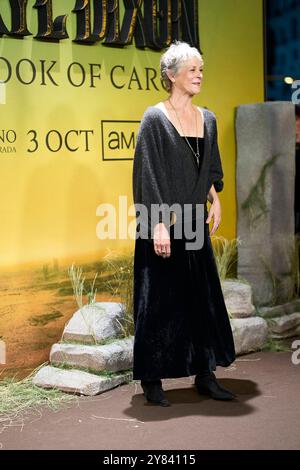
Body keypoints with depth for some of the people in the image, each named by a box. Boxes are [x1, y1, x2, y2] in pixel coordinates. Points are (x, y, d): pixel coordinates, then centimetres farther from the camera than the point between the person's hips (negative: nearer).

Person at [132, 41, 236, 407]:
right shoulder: (155, 119, -8)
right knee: (159, 300, 0)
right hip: (163, 224, -6)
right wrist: (159, 224, -20)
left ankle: (205, 375, 19)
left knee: (203, 297, 9)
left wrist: (214, 200, 6)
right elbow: (148, 174, -13)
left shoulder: (207, 119, 11)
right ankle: (152, 380, 10)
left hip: (195, 224, 6)